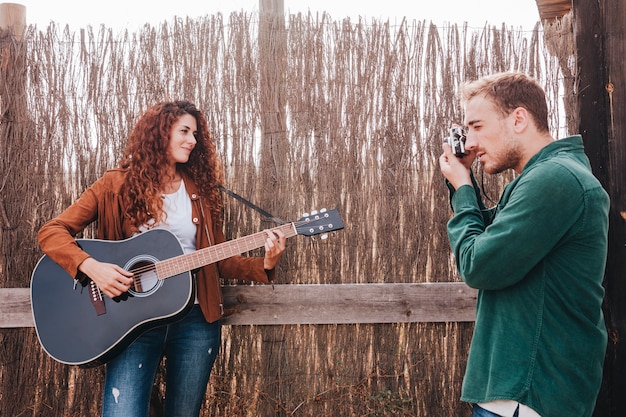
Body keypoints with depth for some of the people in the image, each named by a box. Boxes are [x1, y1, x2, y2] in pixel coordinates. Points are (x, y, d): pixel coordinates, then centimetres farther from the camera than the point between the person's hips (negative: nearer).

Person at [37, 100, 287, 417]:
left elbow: (219, 260, 11)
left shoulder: (201, 190, 10)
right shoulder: (117, 185, 0)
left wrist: (265, 265, -7)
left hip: (195, 318, 3)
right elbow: (51, 232, -4)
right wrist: (90, 266, -22)